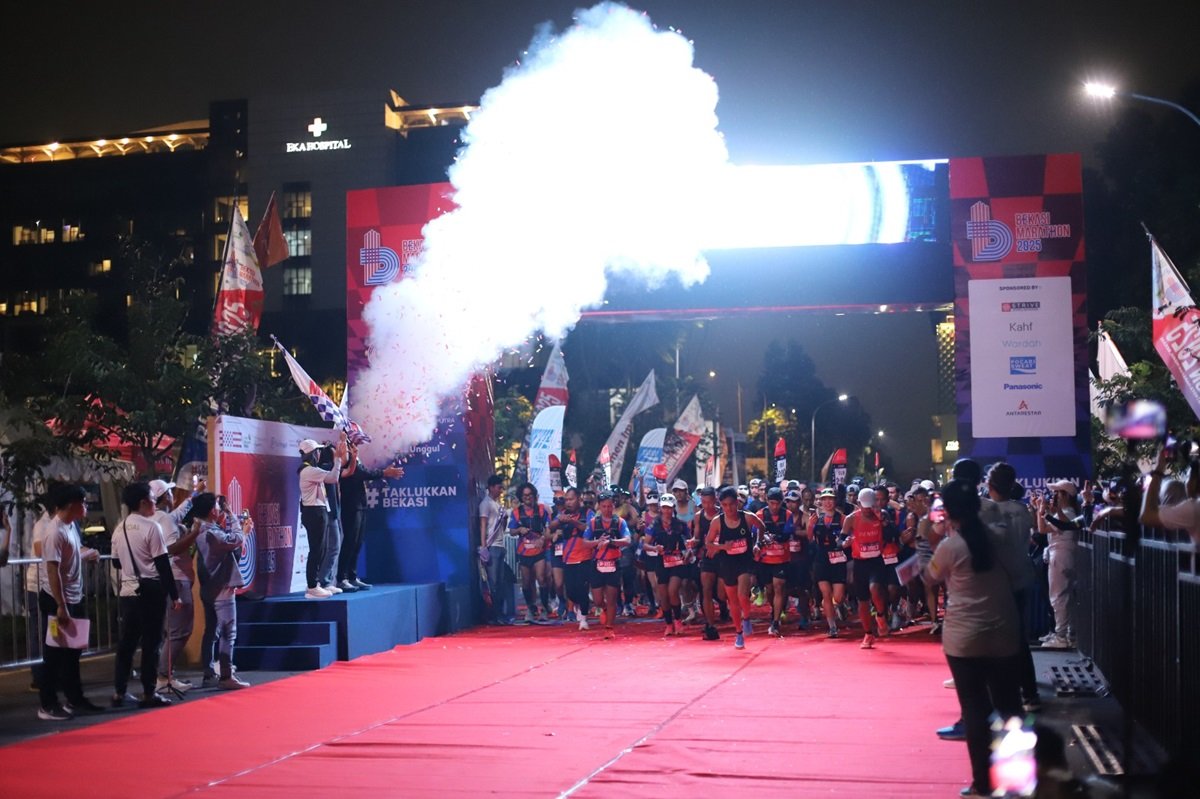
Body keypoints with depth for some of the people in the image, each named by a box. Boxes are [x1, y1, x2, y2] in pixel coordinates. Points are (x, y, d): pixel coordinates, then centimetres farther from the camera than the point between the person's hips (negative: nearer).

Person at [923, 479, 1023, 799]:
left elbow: (931, 577, 6)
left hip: (965, 639, -4)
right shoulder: (995, 536, 1)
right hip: (1004, 634, 4)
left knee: (975, 710, 3)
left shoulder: (949, 546, -10)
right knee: (1009, 706, 12)